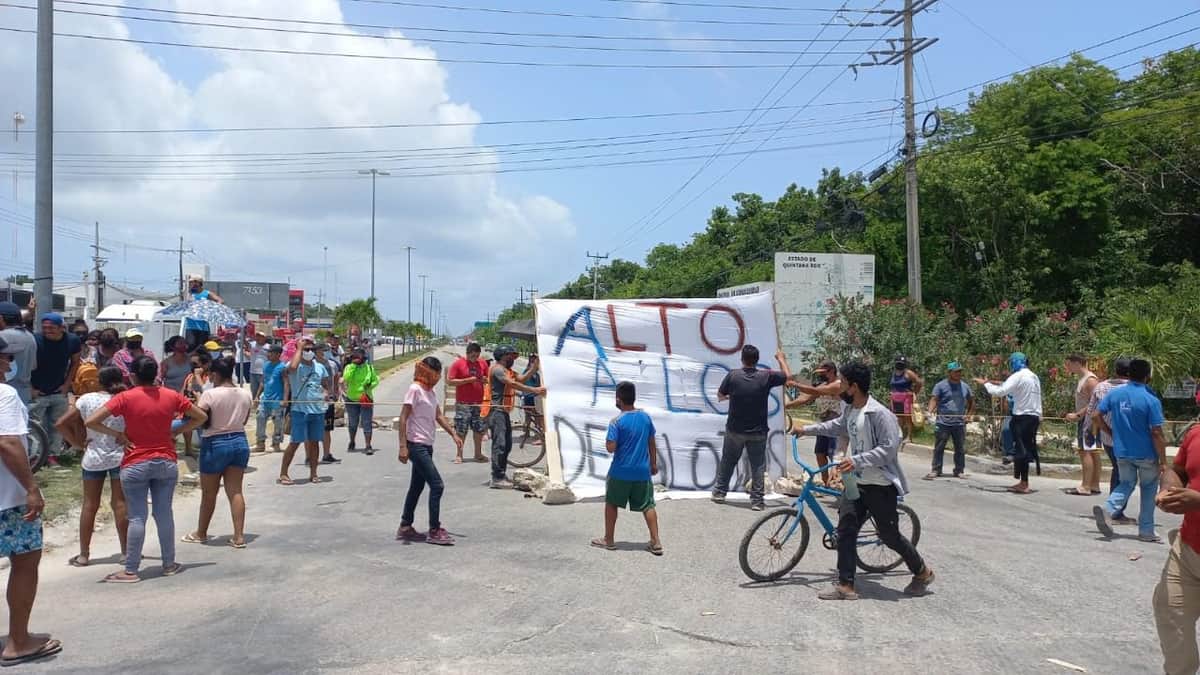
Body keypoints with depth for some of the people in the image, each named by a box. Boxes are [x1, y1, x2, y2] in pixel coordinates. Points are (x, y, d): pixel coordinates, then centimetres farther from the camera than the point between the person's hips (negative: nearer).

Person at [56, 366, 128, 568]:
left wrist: (77, 443, 0)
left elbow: (61, 424, -6)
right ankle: (125, 551, 9)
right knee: (120, 503, 5)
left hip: (93, 458, 1)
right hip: (120, 457, -1)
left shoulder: (87, 399, -5)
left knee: (89, 505, 9)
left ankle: (84, 555, 14)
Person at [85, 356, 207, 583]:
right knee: (164, 514, 10)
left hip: (135, 465, -3)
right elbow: (201, 417, 8)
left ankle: (131, 571, 5)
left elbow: (91, 421, -16)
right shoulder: (171, 396, 0)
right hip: (166, 462, 3)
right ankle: (169, 564, 18)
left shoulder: (126, 398, -10)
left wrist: (116, 434, -5)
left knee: (137, 517, 1)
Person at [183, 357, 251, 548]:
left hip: (215, 443, -4)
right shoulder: (245, 394, 1)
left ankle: (201, 533, 28)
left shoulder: (210, 394, -15)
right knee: (235, 490, 5)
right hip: (239, 442, 4)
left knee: (209, 492, 11)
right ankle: (239, 536, 1)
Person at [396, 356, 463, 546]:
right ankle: (434, 531, -4)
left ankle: (405, 527, 25)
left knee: (417, 486, 15)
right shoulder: (415, 389, -13)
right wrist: (403, 446, -21)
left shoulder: (431, 392, 13)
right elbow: (403, 418, -16)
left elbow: (439, 416, 20)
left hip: (426, 445, 9)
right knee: (437, 485, -10)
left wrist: (454, 434, 11)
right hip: (416, 445, -9)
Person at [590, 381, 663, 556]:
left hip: (620, 472, -4)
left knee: (611, 503, 14)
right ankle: (656, 542, 4)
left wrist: (607, 441, 4)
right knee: (648, 506, 9)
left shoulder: (616, 421, -14)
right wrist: (654, 464, 18)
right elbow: (652, 443, 8)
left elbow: (610, 448, -18)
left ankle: (609, 540, 22)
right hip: (642, 471, 4)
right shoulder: (645, 417, 1)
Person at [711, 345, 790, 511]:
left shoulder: (733, 375, -11)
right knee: (758, 466, 7)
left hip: (735, 430, 1)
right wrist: (780, 359, 23)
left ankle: (719, 492, 26)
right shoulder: (767, 376, -10)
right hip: (758, 432, -1)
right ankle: (757, 500, 5)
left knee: (727, 462, 17)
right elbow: (787, 376, 7)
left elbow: (720, 396, 2)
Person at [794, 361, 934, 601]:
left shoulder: (880, 414, -22)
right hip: (856, 483, 8)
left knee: (890, 535, 5)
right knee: (845, 531, 1)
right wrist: (808, 429, 29)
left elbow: (889, 448, -26)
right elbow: (838, 426, 27)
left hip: (880, 485, -8)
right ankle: (845, 585, 5)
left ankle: (922, 573, 29)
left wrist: (856, 460, -32)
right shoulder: (850, 410, 5)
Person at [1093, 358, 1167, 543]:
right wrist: (1163, 461, -8)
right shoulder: (1151, 400, -15)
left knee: (1126, 484, 18)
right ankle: (1146, 531, 20)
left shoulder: (1114, 394, -3)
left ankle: (1108, 509, -10)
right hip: (1146, 454, -3)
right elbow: (1156, 433, -15)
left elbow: (1098, 416, 1)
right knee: (1148, 489, 15)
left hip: (1122, 452, 3)